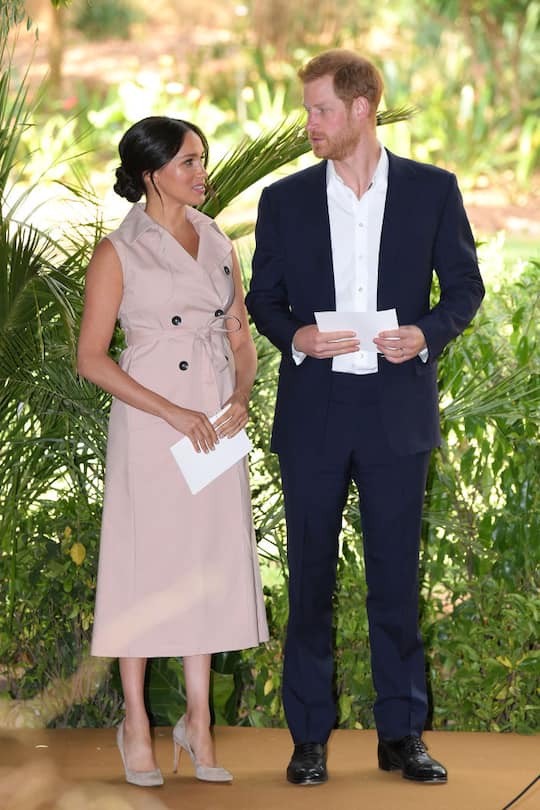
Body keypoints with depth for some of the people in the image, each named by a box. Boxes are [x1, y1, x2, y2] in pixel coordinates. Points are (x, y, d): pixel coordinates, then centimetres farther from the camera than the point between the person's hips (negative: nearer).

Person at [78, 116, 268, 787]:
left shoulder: (218, 244, 12)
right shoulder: (119, 251, -5)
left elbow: (241, 338, 15)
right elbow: (91, 358, -8)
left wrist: (240, 398, -6)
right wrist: (171, 412, -15)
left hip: (216, 424, 5)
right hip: (148, 426, -5)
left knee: (208, 565, 6)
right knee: (146, 562, 0)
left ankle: (198, 720, 14)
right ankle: (136, 723, 10)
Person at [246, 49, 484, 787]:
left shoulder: (431, 190, 2)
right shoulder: (285, 200, 5)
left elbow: (465, 285, 6)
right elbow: (264, 298, 9)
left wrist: (427, 333, -13)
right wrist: (295, 337, -12)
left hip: (396, 410, -1)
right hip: (313, 413, 1)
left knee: (396, 576, 5)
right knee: (310, 577, 4)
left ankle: (402, 734, 14)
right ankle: (310, 738, 12)